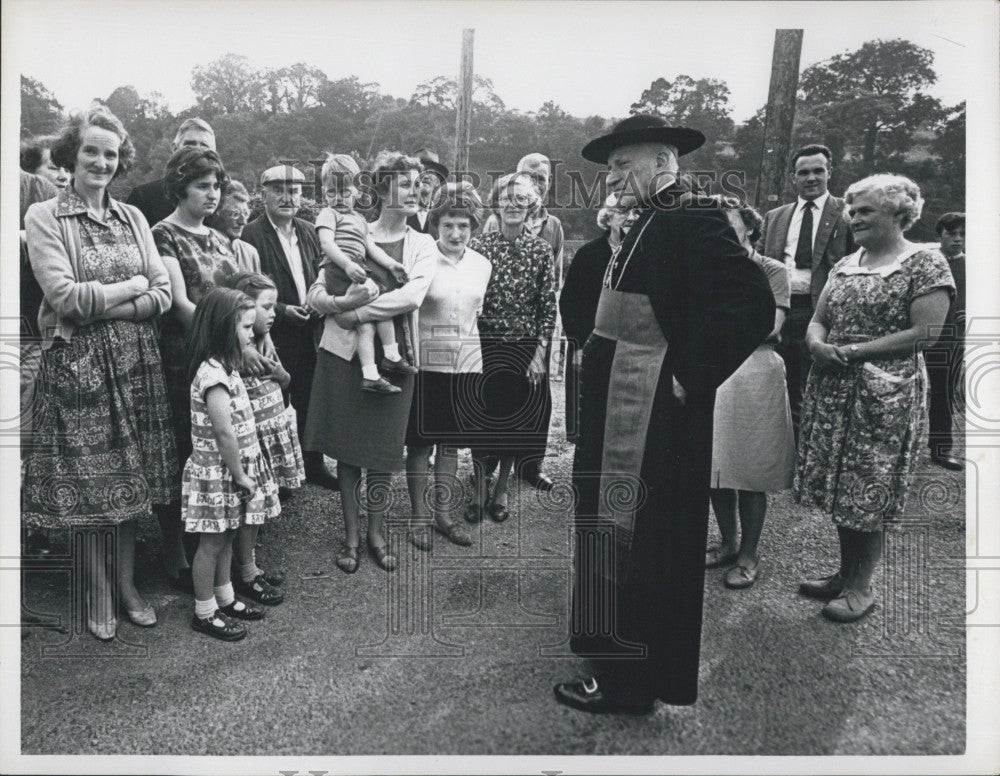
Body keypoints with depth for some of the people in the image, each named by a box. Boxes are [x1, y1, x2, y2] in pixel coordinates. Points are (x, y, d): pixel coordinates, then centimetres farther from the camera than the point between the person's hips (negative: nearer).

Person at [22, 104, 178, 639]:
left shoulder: (133, 218, 11)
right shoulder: (43, 217, -1)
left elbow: (163, 295, 3)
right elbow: (65, 296, -12)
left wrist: (105, 307, -10)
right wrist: (134, 284, -6)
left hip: (136, 364, 4)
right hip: (77, 366, -3)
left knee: (132, 480, 8)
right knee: (88, 484, 4)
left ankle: (127, 584, 24)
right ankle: (98, 595, 20)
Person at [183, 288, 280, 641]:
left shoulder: (224, 367, 8)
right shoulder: (213, 374, -24)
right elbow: (224, 434, -25)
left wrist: (243, 473, 11)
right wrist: (240, 476, -16)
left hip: (231, 471, 9)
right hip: (217, 475, -9)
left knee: (226, 537, 20)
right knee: (212, 542, 5)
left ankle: (225, 598, 36)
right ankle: (205, 612, 20)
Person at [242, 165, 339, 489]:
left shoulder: (309, 233, 11)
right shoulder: (252, 235, -10)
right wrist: (282, 311, -19)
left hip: (309, 331, 6)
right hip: (274, 334, -6)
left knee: (309, 401, 14)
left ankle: (313, 465, 27)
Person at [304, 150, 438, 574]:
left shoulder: (423, 245, 6)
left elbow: (412, 296, -13)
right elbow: (315, 293, 2)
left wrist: (357, 312, -15)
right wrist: (343, 302, -19)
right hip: (346, 352, 0)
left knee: (383, 451, 5)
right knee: (347, 448, 5)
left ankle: (377, 534, 23)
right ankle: (351, 535, 20)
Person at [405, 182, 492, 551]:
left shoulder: (482, 265, 5)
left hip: (466, 362, 4)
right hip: (427, 361, -4)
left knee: (450, 442, 13)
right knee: (420, 442, 5)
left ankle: (443, 512, 27)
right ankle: (419, 516, 19)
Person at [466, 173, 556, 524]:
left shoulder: (540, 250, -1)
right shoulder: (479, 246, -2)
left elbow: (549, 307, -1)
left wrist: (540, 353, -7)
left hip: (524, 348, 1)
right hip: (484, 345, 0)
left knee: (516, 421, 10)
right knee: (480, 420, 6)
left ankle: (501, 491, 27)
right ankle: (479, 492, 21)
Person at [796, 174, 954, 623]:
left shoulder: (925, 263, -6)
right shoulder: (843, 266, 14)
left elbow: (924, 333, -14)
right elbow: (818, 320, 14)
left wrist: (855, 351, -17)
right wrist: (818, 343, -9)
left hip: (885, 396, -6)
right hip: (831, 392, 6)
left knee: (869, 491, 2)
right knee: (840, 486, 12)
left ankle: (861, 587, 16)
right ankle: (845, 574, 27)